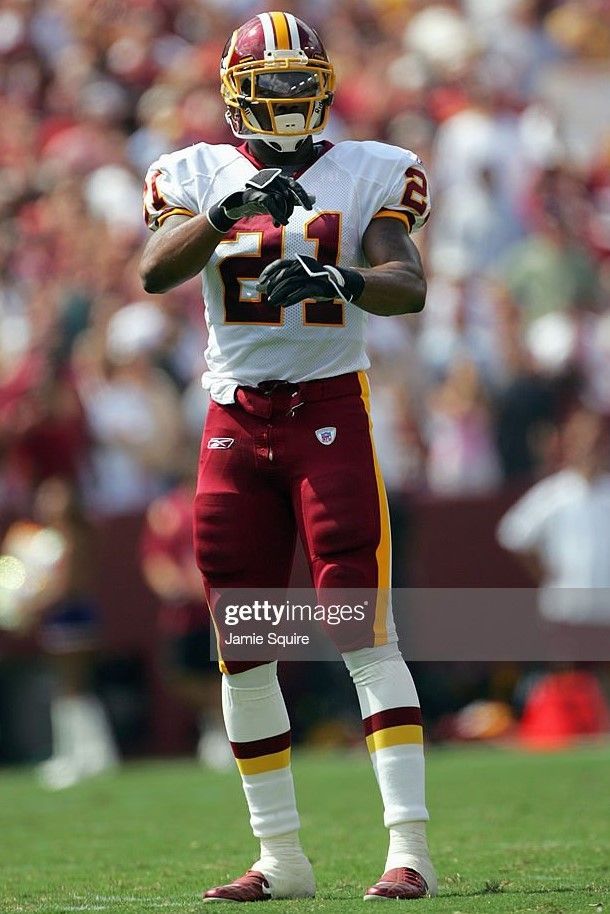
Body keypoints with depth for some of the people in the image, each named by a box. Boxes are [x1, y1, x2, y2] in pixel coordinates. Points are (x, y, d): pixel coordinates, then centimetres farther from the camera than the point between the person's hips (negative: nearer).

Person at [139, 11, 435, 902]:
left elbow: (409, 285, -13)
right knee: (242, 648, 6)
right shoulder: (200, 175, 6)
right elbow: (155, 271, -11)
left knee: (366, 631, -12)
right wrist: (228, 209, -26)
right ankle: (281, 857, 15)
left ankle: (409, 846, -15)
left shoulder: (366, 174, 1)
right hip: (235, 419, 3)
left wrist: (345, 280, -33)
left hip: (329, 409, -3)